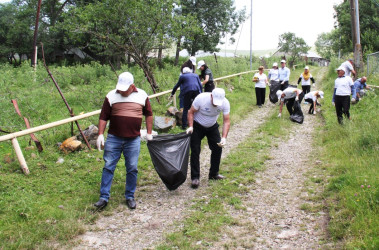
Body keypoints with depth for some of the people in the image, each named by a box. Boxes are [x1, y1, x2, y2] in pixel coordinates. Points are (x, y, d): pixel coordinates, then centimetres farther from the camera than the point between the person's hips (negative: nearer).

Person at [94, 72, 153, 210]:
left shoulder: (142, 95, 3)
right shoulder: (111, 96, 0)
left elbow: (149, 114, 13)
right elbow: (103, 117, 3)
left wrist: (149, 133, 11)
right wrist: (100, 134, -5)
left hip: (133, 140, 0)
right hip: (113, 138, 0)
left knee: (132, 169, 5)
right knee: (108, 167, 1)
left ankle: (130, 197, 20)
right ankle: (104, 197, 10)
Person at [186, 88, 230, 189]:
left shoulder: (225, 103, -23)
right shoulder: (201, 98, -31)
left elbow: (226, 121, -18)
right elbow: (191, 112, -16)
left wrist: (224, 137, -29)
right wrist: (190, 126, -29)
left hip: (212, 126, 3)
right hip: (197, 126, -3)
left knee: (217, 148, -1)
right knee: (195, 151, -8)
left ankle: (213, 174, 17)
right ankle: (195, 177, 0)